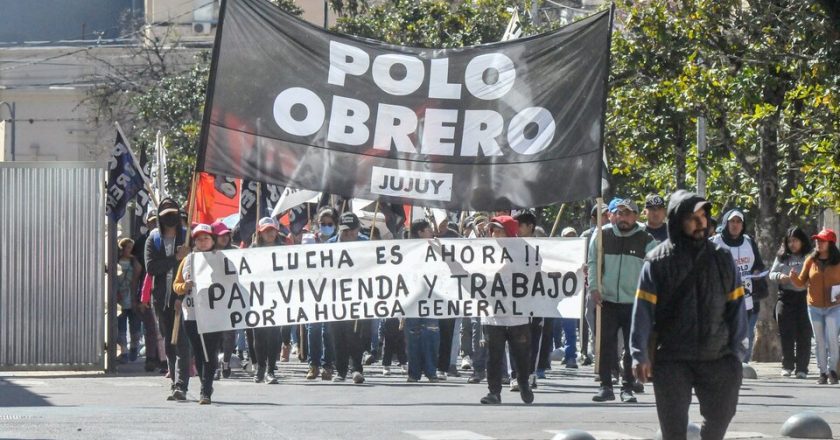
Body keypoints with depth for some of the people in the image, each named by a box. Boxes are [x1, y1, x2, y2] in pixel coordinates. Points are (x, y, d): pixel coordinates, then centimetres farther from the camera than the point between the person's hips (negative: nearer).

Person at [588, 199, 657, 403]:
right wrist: (594, 288, -2)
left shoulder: (646, 241, 1)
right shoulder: (602, 237, 5)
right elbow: (592, 263, 10)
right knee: (606, 346, 2)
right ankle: (605, 386, 9)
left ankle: (627, 388, 10)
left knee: (633, 348, 3)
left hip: (635, 303, -1)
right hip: (607, 301, 1)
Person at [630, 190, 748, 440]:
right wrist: (640, 355, -12)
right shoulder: (658, 261, -2)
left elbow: (735, 304, 6)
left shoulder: (721, 258, 5)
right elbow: (643, 310, -5)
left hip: (716, 357, 2)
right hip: (671, 360, -2)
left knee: (721, 414, 8)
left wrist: (737, 351, 0)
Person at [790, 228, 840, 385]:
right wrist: (793, 277, -19)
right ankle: (823, 372, 14)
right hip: (814, 307, 2)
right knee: (820, 341, 7)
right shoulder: (811, 261, 1)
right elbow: (801, 282, 2)